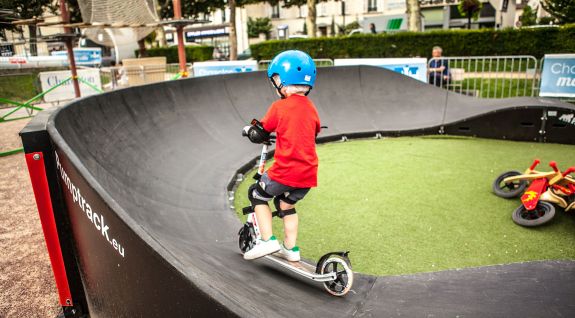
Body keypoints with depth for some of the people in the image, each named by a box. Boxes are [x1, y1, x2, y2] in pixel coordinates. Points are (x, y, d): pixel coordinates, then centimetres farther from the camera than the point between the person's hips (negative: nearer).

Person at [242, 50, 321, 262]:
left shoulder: (279, 107, -8)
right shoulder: (311, 109, 8)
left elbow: (259, 135, -4)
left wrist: (248, 130, 19)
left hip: (285, 171, -6)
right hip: (308, 173, 6)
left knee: (257, 195, 17)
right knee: (286, 204, 26)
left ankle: (268, 240, 10)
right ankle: (290, 249, 28)